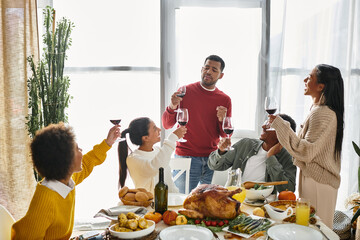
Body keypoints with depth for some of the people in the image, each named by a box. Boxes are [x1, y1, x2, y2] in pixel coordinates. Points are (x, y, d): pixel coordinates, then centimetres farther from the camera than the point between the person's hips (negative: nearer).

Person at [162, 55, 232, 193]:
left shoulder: (225, 100, 7)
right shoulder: (185, 92, 0)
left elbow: (226, 136, 8)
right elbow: (166, 125, -3)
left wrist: (222, 120, -11)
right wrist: (172, 107, -21)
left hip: (212, 160, 2)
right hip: (185, 157, -2)